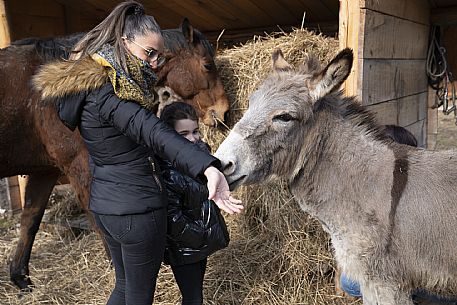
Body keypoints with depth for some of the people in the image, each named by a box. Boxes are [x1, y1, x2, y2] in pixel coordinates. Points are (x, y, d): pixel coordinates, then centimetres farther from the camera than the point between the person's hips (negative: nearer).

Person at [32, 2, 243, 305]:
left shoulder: (91, 83, 8)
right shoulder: (107, 93, -23)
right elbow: (154, 133, -41)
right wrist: (207, 167, -53)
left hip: (105, 204, 9)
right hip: (136, 210, -9)